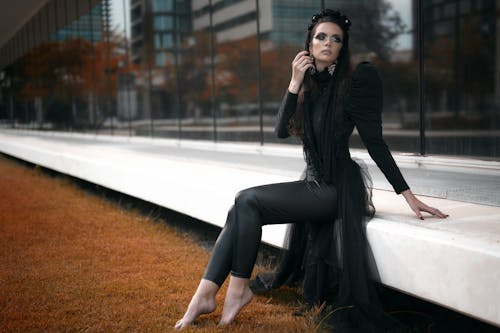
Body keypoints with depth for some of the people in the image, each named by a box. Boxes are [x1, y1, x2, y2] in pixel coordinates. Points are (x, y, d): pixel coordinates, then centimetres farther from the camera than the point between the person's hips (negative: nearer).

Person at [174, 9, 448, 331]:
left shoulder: (352, 83, -9)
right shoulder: (309, 87, 10)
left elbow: (375, 142, -10)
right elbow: (282, 130, -3)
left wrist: (408, 194, -13)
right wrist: (295, 83, -12)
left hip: (338, 187, -7)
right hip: (315, 183, 7)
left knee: (248, 201, -17)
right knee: (242, 209, -10)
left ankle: (239, 288, -5)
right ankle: (205, 293, -11)